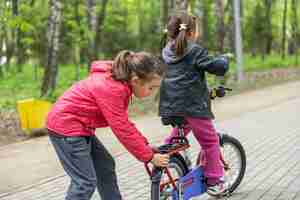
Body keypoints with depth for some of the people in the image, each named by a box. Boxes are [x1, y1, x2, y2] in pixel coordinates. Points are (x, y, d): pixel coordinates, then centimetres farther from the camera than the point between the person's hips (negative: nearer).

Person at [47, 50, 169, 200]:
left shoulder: (119, 83, 2)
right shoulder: (112, 89, -28)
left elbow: (125, 123, 9)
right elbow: (122, 130, -24)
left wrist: (146, 145, 3)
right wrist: (149, 156, -15)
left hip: (77, 126, 10)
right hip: (66, 126, -10)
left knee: (106, 166, 15)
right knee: (86, 182, -9)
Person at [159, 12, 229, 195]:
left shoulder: (167, 52, 10)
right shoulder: (196, 51, -9)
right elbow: (219, 68, -11)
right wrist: (223, 59, 10)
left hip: (170, 106, 6)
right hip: (193, 105, -6)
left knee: (174, 138, 28)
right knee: (210, 141, 8)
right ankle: (214, 182, 13)